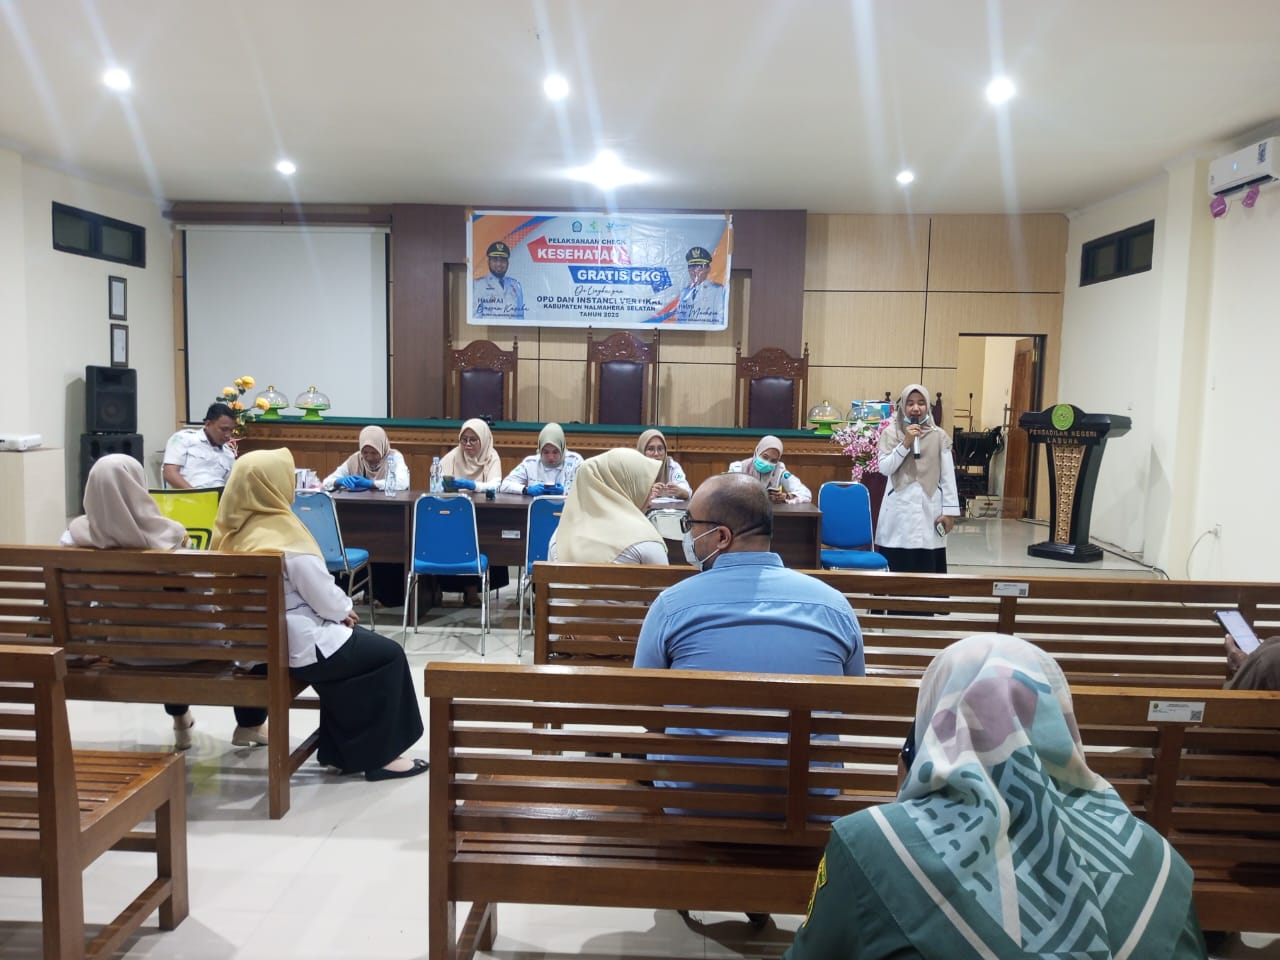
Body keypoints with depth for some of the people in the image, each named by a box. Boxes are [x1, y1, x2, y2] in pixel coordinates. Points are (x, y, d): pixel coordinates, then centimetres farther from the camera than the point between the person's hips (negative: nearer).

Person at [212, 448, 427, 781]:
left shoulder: (232, 530, 2)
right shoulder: (283, 532, -24)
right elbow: (323, 596, -19)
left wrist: (338, 611, 11)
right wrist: (346, 609, 2)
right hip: (298, 644, -9)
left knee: (357, 640, 26)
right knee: (389, 655, 7)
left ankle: (340, 749, 27)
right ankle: (378, 756, 14)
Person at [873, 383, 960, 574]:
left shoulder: (939, 435, 5)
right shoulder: (891, 433, 2)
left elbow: (948, 476, 4)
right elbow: (884, 468, -6)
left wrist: (950, 510, 0)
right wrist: (905, 443, -14)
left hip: (929, 508, 1)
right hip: (900, 508, -1)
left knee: (929, 568, 0)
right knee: (897, 567, -1)